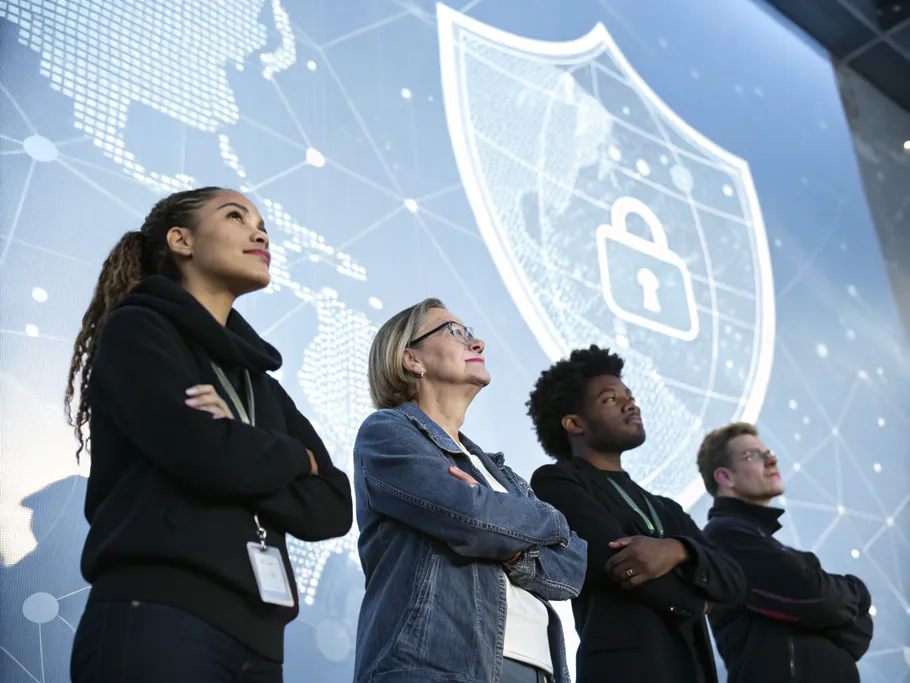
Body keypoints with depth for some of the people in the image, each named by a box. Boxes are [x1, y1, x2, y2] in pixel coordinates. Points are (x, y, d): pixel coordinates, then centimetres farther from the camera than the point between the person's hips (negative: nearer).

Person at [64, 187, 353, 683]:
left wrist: (239, 462, -8)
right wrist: (295, 456, 3)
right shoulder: (136, 330, 1)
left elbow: (332, 507, 8)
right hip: (155, 621, -6)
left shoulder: (258, 378, 20)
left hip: (254, 636, 7)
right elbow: (209, 457, -16)